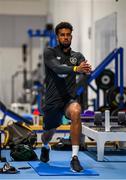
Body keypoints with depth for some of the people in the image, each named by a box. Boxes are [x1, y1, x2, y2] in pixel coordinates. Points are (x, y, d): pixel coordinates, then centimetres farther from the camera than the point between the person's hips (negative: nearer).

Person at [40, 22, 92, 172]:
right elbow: (57, 68, -24)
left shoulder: (77, 56, 6)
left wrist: (86, 69, -41)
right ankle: (45, 147, 58)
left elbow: (85, 69, -16)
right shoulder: (49, 52, -3)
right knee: (49, 132, 16)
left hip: (69, 99, 0)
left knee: (76, 112, -34)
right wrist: (75, 69, -42)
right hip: (52, 101, 0)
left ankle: (75, 158, -31)